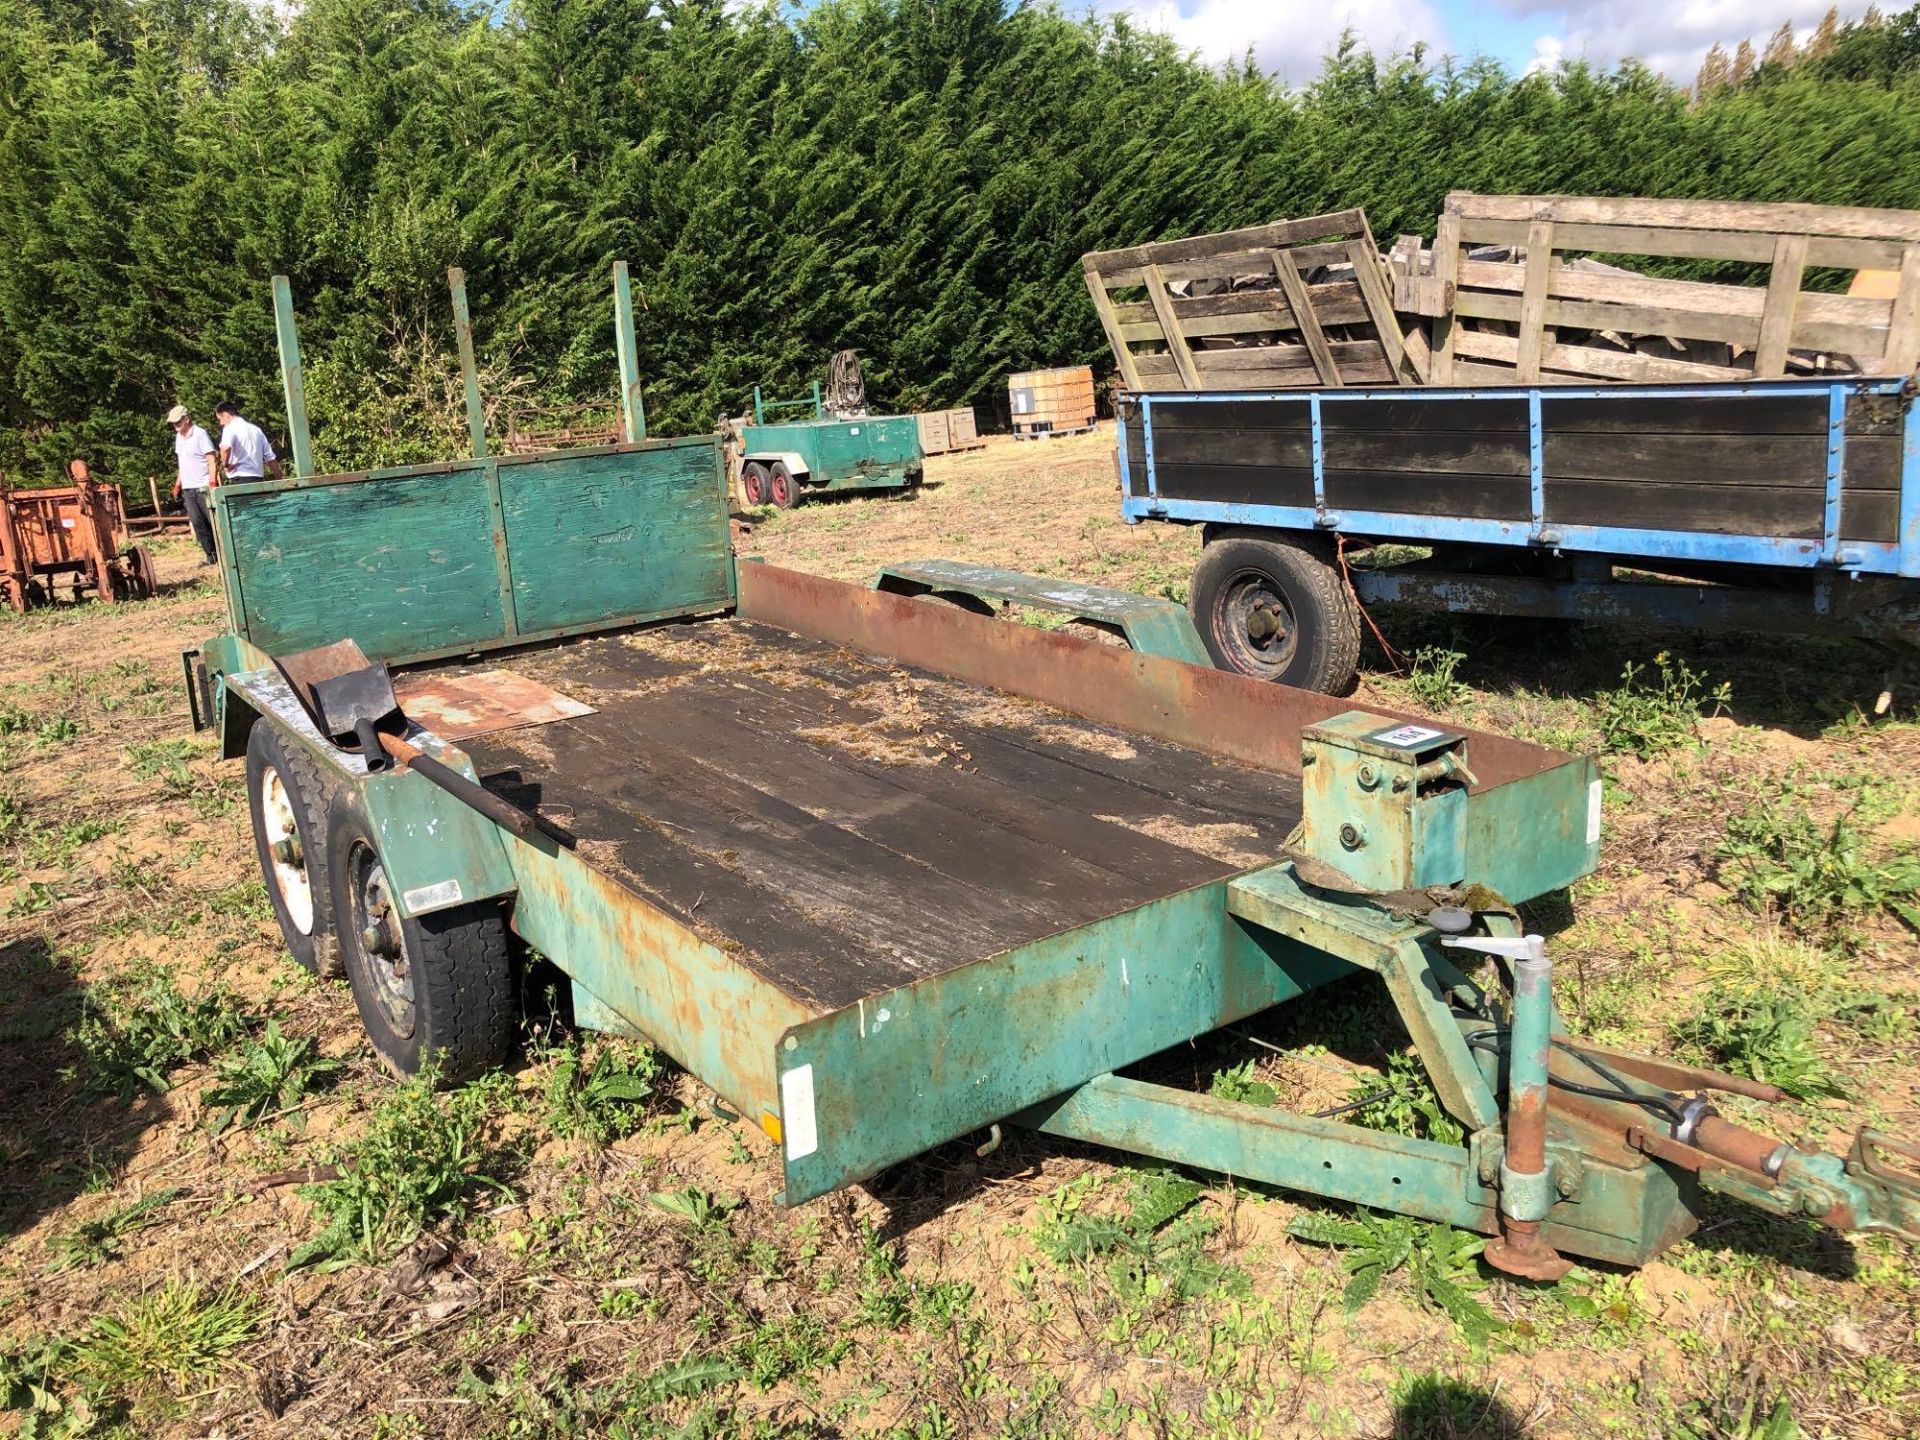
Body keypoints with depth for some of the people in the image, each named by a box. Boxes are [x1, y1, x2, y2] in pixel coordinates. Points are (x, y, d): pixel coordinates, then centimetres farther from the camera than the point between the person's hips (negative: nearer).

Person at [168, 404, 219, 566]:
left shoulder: (200, 434, -8)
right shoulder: (178, 437, 15)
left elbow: (212, 459, -12)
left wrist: (212, 483, -19)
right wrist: (177, 485, 16)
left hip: (203, 487, -7)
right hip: (187, 488, 7)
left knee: (214, 521, -5)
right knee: (197, 523, 4)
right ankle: (211, 555, 8)